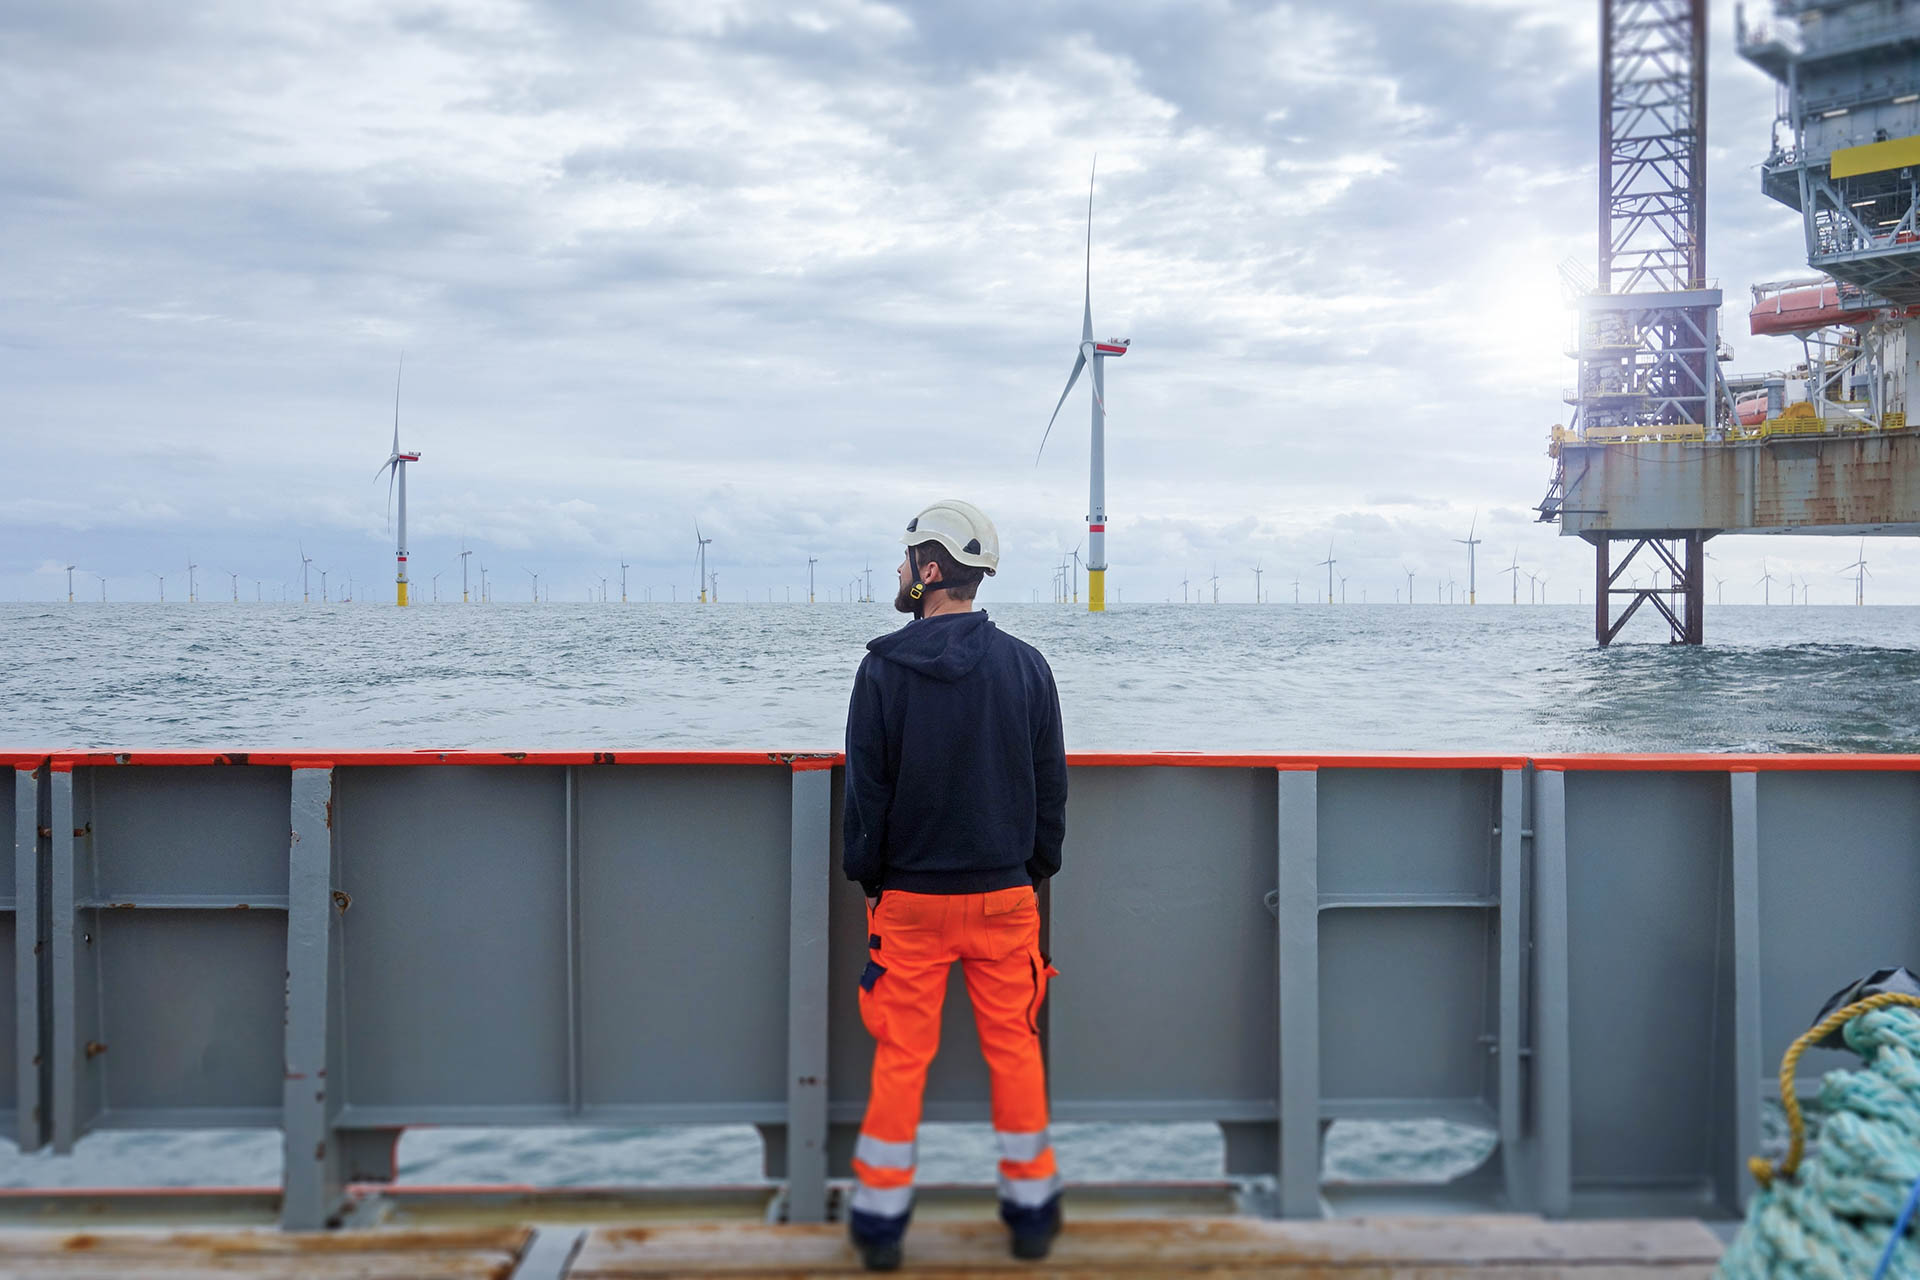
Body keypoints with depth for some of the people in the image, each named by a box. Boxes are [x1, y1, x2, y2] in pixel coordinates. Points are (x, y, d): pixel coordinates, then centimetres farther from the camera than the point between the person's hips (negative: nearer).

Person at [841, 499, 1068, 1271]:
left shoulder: (885, 667, -9)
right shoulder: (1026, 666, -2)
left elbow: (865, 786, -5)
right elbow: (1051, 783, 3)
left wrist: (866, 874, 7)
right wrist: (1038, 866, 14)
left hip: (909, 896, -2)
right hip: (1004, 892, 2)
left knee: (900, 1055, 7)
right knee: (1014, 1048, 11)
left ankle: (880, 1219, 16)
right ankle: (1031, 1211, 21)